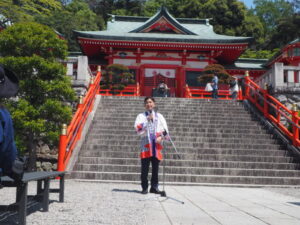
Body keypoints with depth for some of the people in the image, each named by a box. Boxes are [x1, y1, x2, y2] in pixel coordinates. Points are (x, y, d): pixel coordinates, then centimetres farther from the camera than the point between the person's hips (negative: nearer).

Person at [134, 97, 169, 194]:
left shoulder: (159, 116, 17)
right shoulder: (141, 116, 10)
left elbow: (165, 129, 11)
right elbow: (138, 129, -6)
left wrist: (161, 136, -8)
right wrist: (147, 120, -15)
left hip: (157, 146, 2)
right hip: (146, 145, -2)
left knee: (155, 168, 4)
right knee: (145, 169, -3)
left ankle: (154, 187, 12)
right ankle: (144, 188, 5)